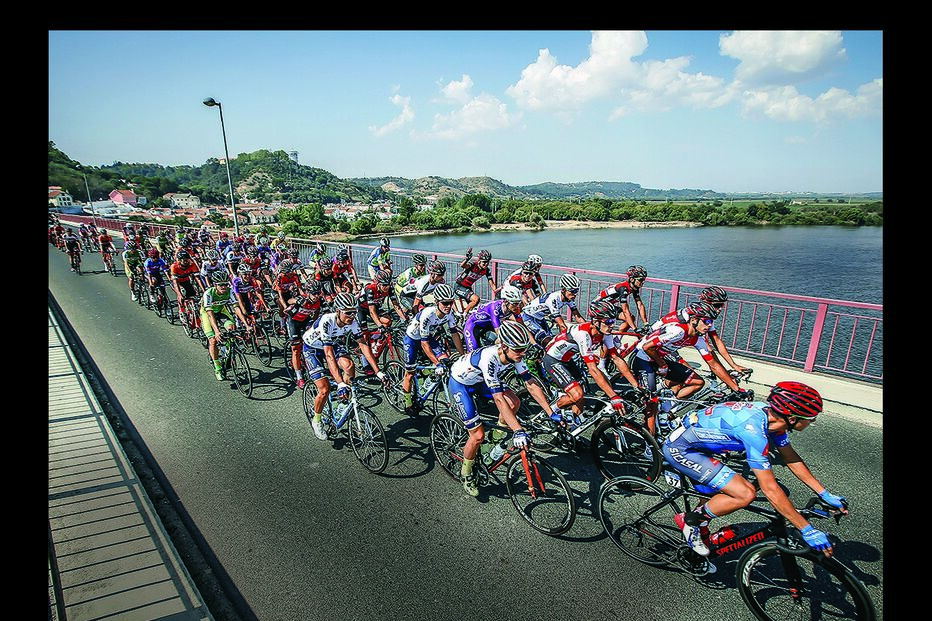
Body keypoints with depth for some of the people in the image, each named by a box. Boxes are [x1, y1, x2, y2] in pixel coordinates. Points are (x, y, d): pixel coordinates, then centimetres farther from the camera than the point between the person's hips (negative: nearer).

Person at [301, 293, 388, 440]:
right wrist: (340, 383, -50)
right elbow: (329, 354, -43)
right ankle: (317, 421, 14)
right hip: (313, 348, -4)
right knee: (325, 390, -15)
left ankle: (346, 401, -1)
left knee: (349, 365, -27)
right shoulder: (326, 322, -38)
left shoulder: (352, 322, -23)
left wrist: (378, 372, -27)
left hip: (333, 344, 4)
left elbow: (363, 345, -21)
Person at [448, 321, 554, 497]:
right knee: (478, 435, -11)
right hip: (460, 383, -6)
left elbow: (531, 384, -15)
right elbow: (498, 398, -43)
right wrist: (518, 431, -46)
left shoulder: (514, 355, -20)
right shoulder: (488, 358, -40)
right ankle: (466, 473, 15)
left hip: (480, 379, 6)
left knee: (514, 402, -14)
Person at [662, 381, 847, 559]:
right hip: (679, 449, -10)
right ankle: (689, 520, 2)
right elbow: (770, 489, -26)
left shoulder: (771, 414, -5)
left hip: (695, 443, 10)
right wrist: (807, 530, -19)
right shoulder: (753, 428, -31)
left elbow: (792, 459, 11)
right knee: (745, 494, -15)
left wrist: (825, 494, 13)